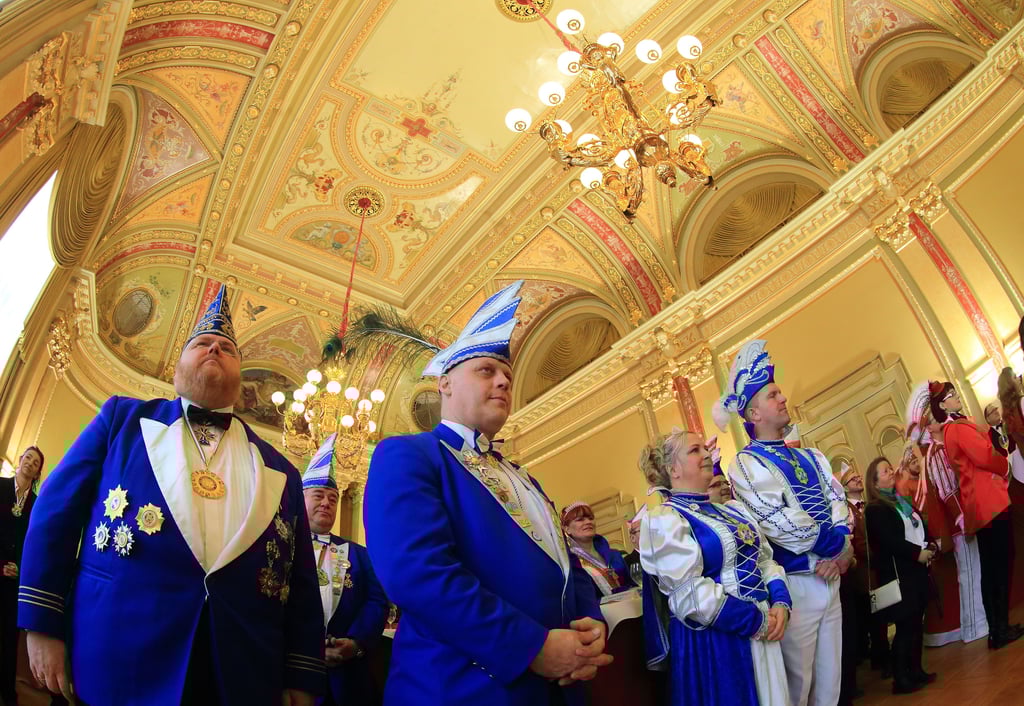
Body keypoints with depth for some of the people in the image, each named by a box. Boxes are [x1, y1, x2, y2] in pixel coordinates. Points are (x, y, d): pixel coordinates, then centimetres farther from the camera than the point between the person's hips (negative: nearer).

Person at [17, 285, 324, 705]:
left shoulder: (279, 472, 10)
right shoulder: (124, 417, 9)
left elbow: (302, 585, 9)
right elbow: (57, 513, 4)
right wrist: (43, 624, -4)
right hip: (116, 662, -1)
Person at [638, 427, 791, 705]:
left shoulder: (733, 509, 13)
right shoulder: (664, 519, -12)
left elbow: (765, 560, 12)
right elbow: (691, 595, -19)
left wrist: (780, 603, -7)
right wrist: (756, 621, -16)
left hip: (762, 632, 7)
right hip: (711, 643, -7)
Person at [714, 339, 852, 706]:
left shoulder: (810, 456, 13)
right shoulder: (746, 465, -12)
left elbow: (839, 504, 4)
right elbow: (783, 528, -19)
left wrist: (842, 550, -13)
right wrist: (835, 544, -6)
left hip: (831, 578, 7)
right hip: (794, 584, -7)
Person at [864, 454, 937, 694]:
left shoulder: (903, 501, 16)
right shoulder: (875, 509, -10)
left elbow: (921, 528, 16)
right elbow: (889, 541, -18)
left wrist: (930, 546, -2)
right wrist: (918, 553, -18)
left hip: (917, 570, 8)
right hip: (898, 574, -8)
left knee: (917, 623, 12)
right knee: (905, 626, -4)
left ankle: (916, 670, 25)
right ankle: (900, 679, 5)